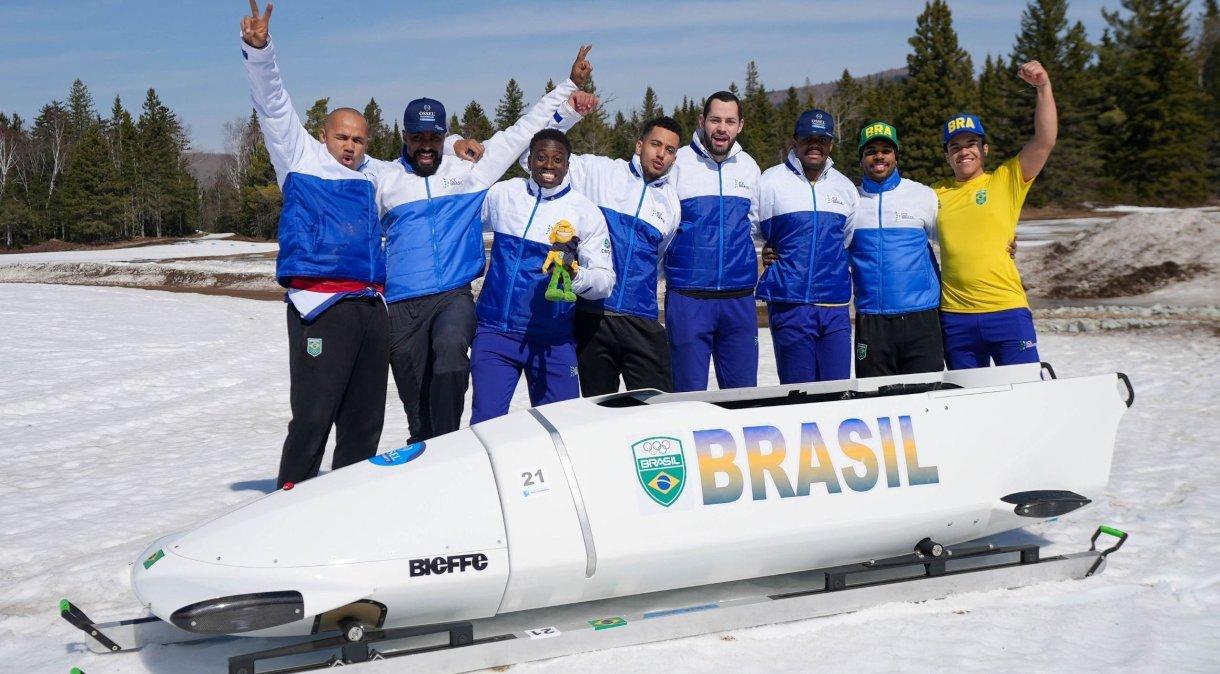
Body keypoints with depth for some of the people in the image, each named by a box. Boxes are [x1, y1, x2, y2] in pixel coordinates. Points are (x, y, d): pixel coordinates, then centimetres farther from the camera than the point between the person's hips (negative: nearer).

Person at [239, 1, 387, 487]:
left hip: (371, 306, 6)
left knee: (364, 420, 9)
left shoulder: (370, 175, 21)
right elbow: (273, 103, -2)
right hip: (320, 305, -6)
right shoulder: (301, 156, 9)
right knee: (313, 416, -11)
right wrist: (259, 50, -15)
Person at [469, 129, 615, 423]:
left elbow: (605, 279, -3)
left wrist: (576, 276, -22)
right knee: (485, 424, -4)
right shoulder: (502, 194, 7)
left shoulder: (585, 212, 1)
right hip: (494, 332, 1)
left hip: (552, 341, -1)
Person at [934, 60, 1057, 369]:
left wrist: (1043, 87, -14)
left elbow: (1045, 140, -7)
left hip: (1007, 310, -3)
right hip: (955, 317, 3)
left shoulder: (1006, 181, 4)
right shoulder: (936, 195, 12)